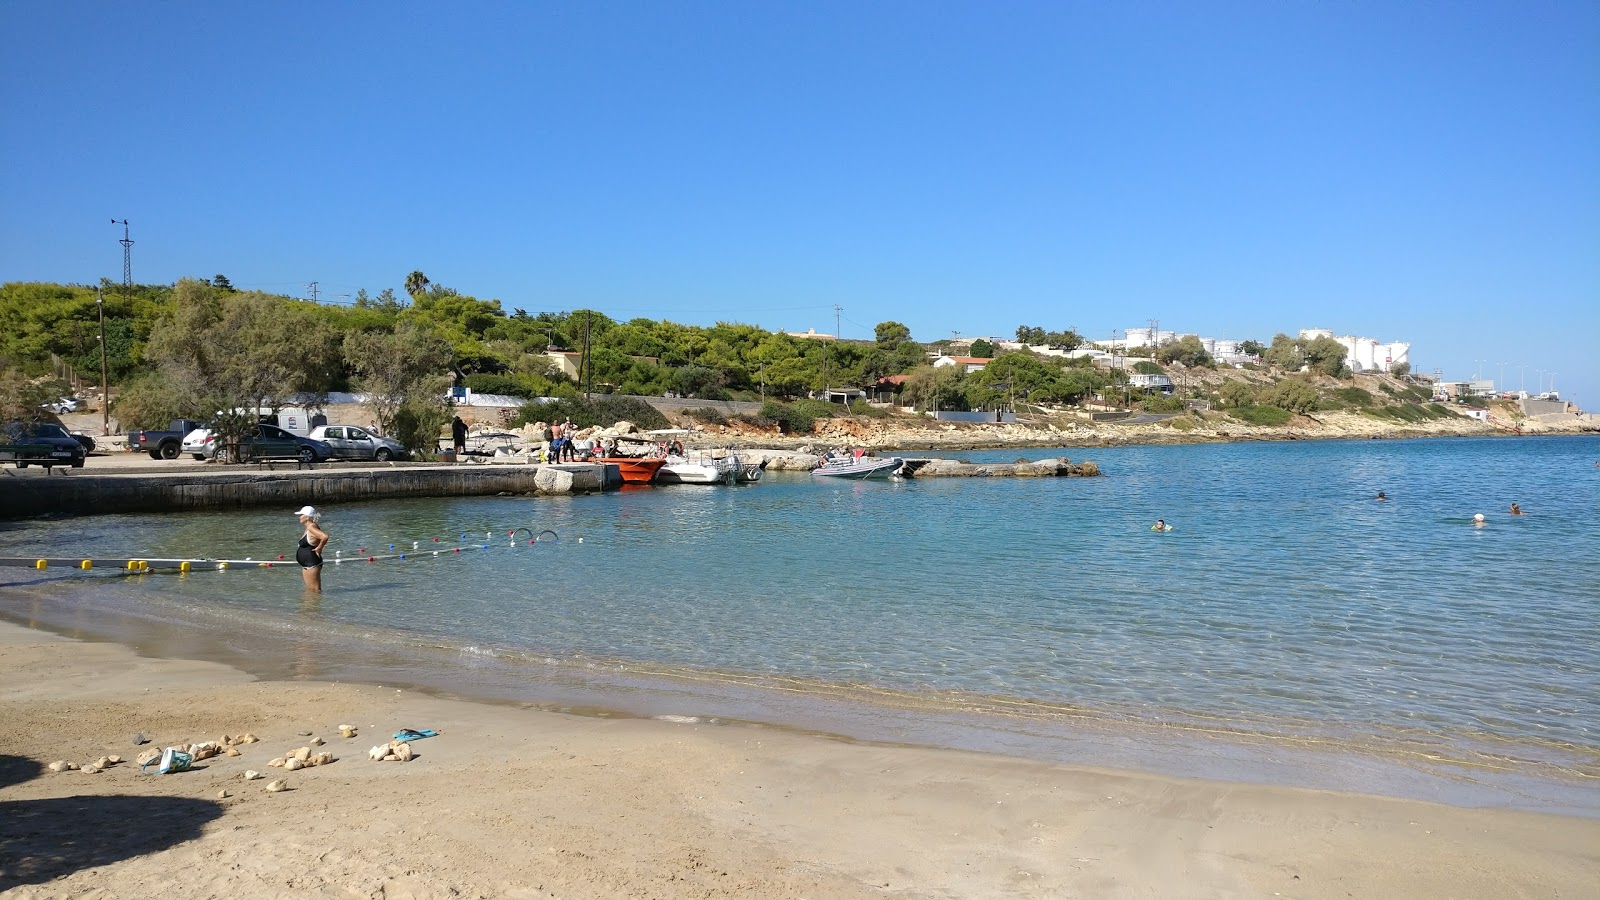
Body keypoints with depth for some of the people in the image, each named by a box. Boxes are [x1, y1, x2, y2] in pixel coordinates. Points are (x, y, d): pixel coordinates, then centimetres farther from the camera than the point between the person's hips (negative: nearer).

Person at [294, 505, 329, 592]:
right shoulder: (309, 528, 11)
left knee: (315, 590, -6)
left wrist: (319, 548, -22)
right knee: (309, 590, 18)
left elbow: (325, 536, -35)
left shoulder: (311, 527, -19)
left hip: (312, 565, -11)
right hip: (307, 565, 11)